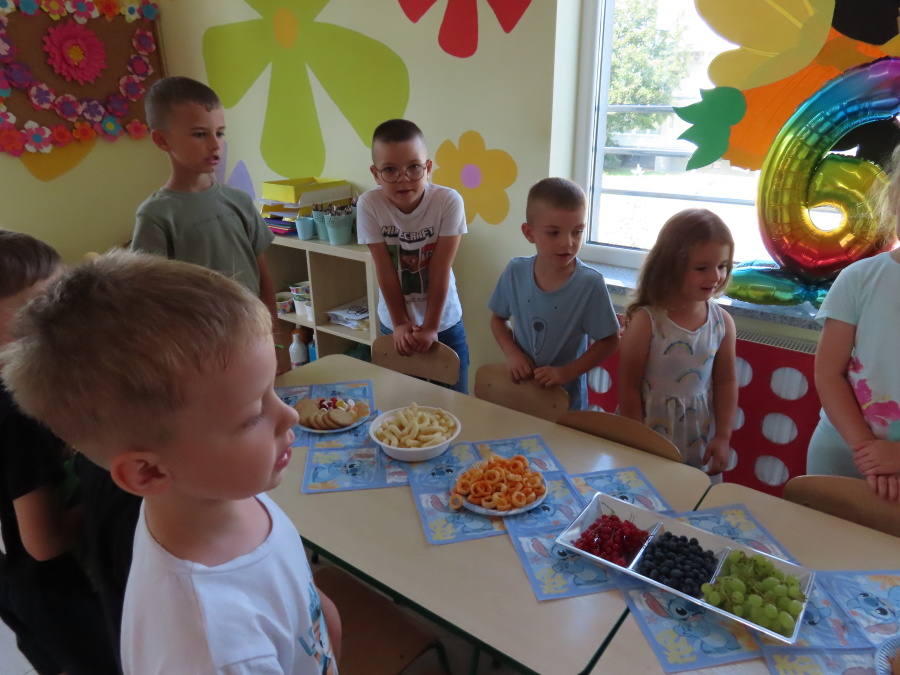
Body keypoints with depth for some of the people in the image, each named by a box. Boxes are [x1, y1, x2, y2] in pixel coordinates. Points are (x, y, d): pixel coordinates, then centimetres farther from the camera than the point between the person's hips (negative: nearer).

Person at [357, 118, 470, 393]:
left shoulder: (449, 201, -21)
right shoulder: (369, 205, -18)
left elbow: (440, 271, -19)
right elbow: (385, 271, -14)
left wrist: (430, 327, -16)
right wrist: (401, 324, -11)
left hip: (445, 323, -1)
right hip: (395, 324, 1)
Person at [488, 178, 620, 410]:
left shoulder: (590, 283, -20)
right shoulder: (515, 272, -10)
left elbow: (609, 341, -12)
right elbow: (498, 318, 4)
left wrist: (567, 373, -20)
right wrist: (512, 353, -12)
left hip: (566, 396, -3)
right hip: (518, 389, 3)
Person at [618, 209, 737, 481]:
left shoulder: (722, 322, -4)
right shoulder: (645, 321, -17)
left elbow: (726, 381, 6)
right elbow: (628, 388, -12)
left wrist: (723, 437, 3)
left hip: (699, 440, 4)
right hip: (650, 430, -3)